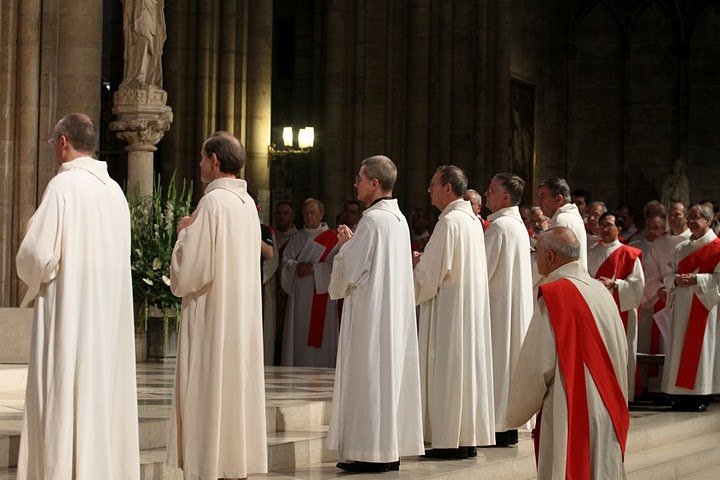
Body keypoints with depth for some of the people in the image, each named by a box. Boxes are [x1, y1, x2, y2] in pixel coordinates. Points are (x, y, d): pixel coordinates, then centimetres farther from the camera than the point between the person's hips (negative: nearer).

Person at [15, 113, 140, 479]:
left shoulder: (63, 185, -11)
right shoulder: (114, 191, 10)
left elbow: (38, 254, -17)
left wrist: (30, 276, 5)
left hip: (68, 311, -7)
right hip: (110, 316, 7)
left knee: (64, 399, -5)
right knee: (103, 393, 9)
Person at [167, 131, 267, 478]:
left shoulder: (213, 202, -15)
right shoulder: (247, 204, 9)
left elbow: (190, 271, -16)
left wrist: (184, 232, 0)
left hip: (212, 321, -8)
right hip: (243, 317, 8)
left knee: (209, 398, -5)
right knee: (237, 393, 10)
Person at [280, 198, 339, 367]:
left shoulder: (332, 238, 4)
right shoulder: (297, 238, 16)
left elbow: (335, 264, -7)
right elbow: (286, 261, 7)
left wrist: (313, 268, -17)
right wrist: (297, 267, -14)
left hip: (321, 292, -4)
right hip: (299, 293, 4)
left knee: (319, 336, -7)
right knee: (299, 333, 0)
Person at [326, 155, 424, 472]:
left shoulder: (372, 220, -16)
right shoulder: (398, 219, 12)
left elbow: (350, 271, -14)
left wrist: (344, 246, 4)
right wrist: (352, 243, 14)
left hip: (370, 313, -9)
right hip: (396, 312, 9)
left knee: (368, 379, -5)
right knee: (390, 374, 10)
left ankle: (371, 452, -4)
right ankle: (391, 450, 12)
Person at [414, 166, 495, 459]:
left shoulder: (449, 222, -16)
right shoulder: (472, 220, 12)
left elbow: (432, 272, -16)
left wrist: (415, 264, 2)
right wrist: (424, 261, 15)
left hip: (449, 308, -9)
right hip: (472, 306, 9)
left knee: (447, 370, -4)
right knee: (468, 366, 10)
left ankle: (451, 440, -2)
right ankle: (468, 437, 13)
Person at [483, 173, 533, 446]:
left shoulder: (499, 226, -16)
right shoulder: (518, 225, 14)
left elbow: (484, 269, -17)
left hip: (499, 304, -9)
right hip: (517, 306, 9)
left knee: (497, 360, -5)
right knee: (510, 359, 11)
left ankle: (499, 427, -4)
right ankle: (510, 426, 13)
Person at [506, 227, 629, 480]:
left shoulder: (555, 295, -15)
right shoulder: (602, 291, 7)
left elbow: (536, 364, -14)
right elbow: (621, 353, 13)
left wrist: (517, 413, 0)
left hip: (569, 416, -7)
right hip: (608, 417, 7)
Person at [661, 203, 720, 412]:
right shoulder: (681, 248, 15)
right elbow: (668, 275, 14)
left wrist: (696, 280, -19)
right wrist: (676, 279, -8)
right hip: (682, 305, 6)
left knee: (701, 345, -7)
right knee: (680, 345, 2)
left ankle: (701, 395, -4)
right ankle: (682, 394, 5)